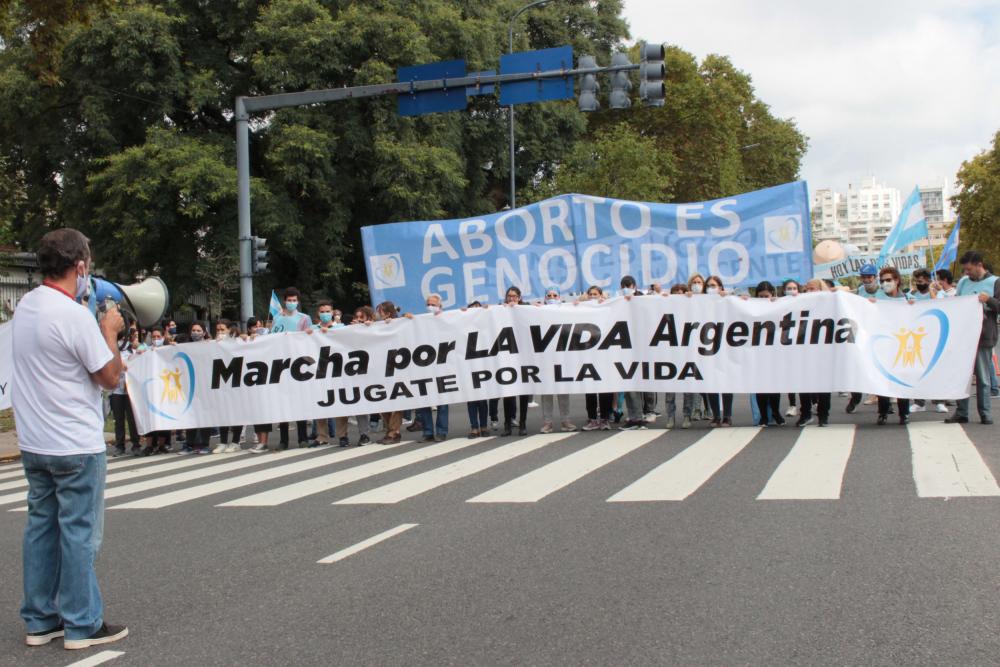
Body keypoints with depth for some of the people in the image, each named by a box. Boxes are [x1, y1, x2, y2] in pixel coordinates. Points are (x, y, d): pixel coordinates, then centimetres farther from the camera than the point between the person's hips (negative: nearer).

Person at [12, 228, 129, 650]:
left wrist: (99, 329, 13)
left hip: (33, 442, 8)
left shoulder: (25, 307, 6)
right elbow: (111, 378, -12)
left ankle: (39, 620, 21)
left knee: (41, 527, 14)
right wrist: (110, 332, -1)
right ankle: (82, 626, 9)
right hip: (76, 445, -8)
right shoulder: (76, 316, -20)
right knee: (80, 533, 1)